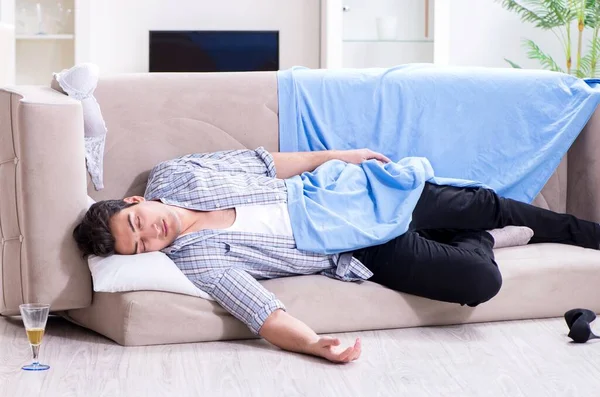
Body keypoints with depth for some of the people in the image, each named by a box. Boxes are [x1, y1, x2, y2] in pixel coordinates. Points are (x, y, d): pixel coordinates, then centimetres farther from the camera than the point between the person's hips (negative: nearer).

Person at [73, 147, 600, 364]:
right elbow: (264, 315, -29)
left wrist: (337, 156, 6)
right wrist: (316, 344, -48)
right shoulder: (196, 259, -23)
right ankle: (484, 241, 23)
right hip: (356, 252, -4)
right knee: (480, 282, -15)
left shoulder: (171, 177, -12)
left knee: (478, 203, 10)